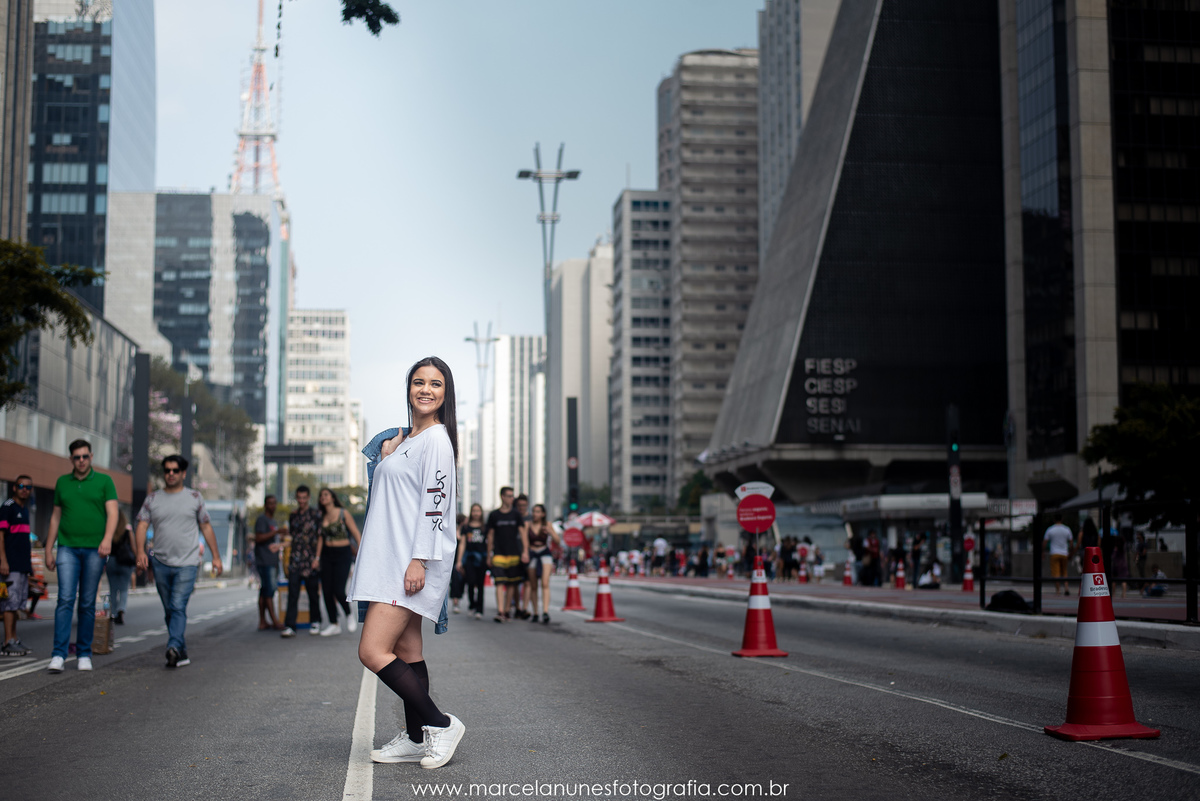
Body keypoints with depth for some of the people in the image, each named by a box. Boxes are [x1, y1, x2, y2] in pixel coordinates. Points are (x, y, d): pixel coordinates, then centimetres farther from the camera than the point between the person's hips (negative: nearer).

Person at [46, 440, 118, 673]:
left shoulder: (104, 481, 6)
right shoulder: (62, 482, 13)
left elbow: (112, 513, -3)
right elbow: (56, 517, 17)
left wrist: (107, 539, -20)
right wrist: (48, 550, 13)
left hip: (94, 549, -1)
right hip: (67, 548, 1)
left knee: (88, 603, 3)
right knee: (65, 599, -10)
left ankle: (84, 654, 11)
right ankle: (58, 655, -13)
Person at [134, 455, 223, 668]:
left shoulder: (194, 498, 6)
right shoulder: (152, 499, 9)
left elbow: (206, 527, 10)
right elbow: (142, 526, 1)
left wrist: (216, 556, 6)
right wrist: (140, 550, -16)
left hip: (187, 564, -3)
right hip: (161, 563, 3)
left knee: (178, 606, -17)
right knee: (169, 610, 7)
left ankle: (174, 648, -26)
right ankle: (182, 653, 15)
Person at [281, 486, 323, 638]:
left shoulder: (316, 514, 2)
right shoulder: (293, 515, 14)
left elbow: (320, 537, 0)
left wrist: (317, 558, -6)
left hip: (311, 561, -3)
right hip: (295, 560, 3)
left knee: (313, 592, 4)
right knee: (292, 593, -5)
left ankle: (315, 622, 19)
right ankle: (289, 626, -9)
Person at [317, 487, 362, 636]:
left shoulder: (343, 514, -5)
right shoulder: (321, 517, 8)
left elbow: (357, 536, -5)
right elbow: (320, 538, 14)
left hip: (343, 554, -5)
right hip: (327, 555, 5)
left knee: (338, 591, -13)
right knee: (327, 591, -1)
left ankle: (349, 615, 13)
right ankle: (334, 624, 11)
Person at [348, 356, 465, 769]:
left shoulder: (436, 439, -9)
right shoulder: (406, 439, 19)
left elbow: (435, 502, -17)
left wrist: (419, 562, -22)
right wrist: (386, 457, 11)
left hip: (414, 560, -9)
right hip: (391, 559, 9)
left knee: (372, 651, -13)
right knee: (405, 650, 10)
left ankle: (440, 723, -6)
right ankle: (416, 738, 15)